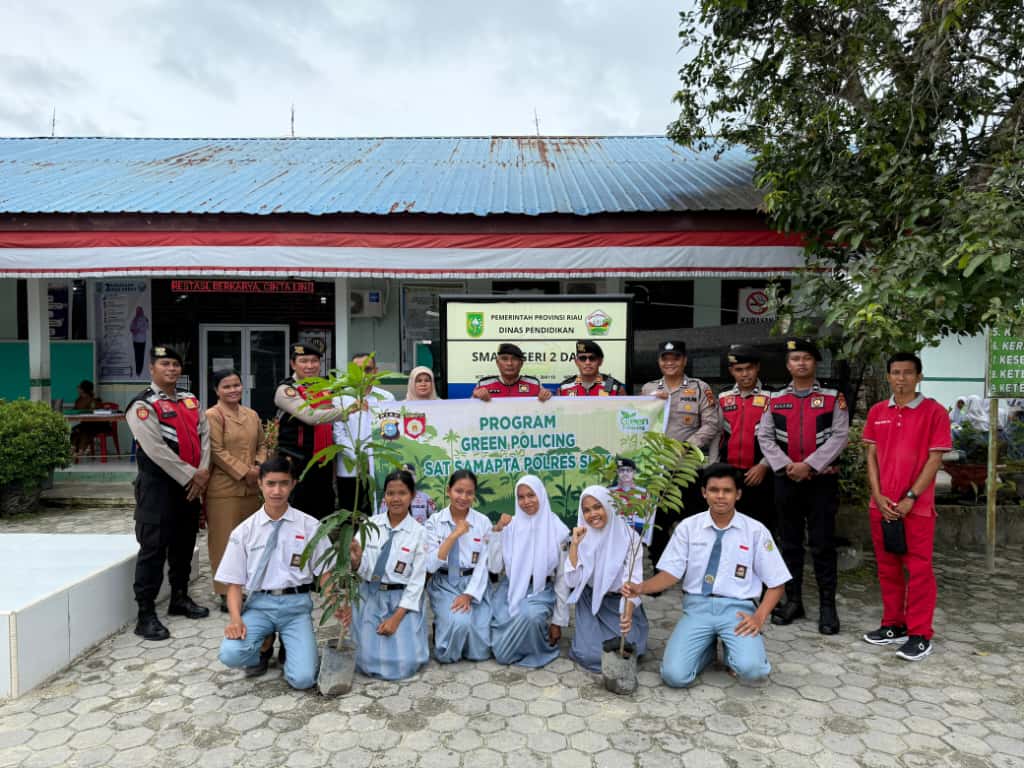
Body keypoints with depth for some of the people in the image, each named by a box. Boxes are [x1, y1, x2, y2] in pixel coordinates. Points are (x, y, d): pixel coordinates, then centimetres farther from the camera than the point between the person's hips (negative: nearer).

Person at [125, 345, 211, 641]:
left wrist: (203, 472, -6)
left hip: (190, 485, 7)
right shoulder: (143, 405, -10)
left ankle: (180, 599, 32)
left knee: (184, 544, 17)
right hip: (157, 486, -7)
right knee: (153, 549, -4)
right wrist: (190, 476, -15)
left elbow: (204, 436, 8)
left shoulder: (191, 400, 12)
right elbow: (156, 449, -18)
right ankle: (146, 615, 4)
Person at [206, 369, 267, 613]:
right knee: (224, 540, 0)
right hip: (223, 488, -6)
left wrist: (259, 466, -2)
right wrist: (244, 472, -15)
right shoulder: (212, 416, -7)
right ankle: (226, 594, 9)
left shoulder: (252, 415, 13)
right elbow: (217, 452, -13)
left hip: (251, 488, 6)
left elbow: (261, 445, 17)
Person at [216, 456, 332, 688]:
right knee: (230, 655, -26)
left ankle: (289, 647, 18)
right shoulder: (243, 531, 0)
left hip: (296, 604, -1)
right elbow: (234, 584, 2)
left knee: (303, 678, -17)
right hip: (259, 603, 1)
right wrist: (236, 618, -16)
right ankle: (264, 646, 10)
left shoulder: (310, 526, -2)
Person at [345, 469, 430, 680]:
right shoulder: (371, 524, -3)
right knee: (369, 663, -8)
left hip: (402, 601, -1)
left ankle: (401, 630, 20)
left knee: (403, 665, -10)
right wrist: (356, 559, -25)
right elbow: (364, 570, -2)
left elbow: (417, 580, -7)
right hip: (370, 598, 1)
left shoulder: (419, 533, -8)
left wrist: (396, 617, -13)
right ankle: (372, 631, 24)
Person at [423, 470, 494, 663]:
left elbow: (483, 564, -4)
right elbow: (430, 565, -11)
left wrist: (468, 594, -16)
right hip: (444, 584, -1)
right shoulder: (434, 522, -3)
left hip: (474, 584, 1)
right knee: (459, 622, -31)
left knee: (480, 651, -11)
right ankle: (442, 629, 5)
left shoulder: (483, 522, -2)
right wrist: (454, 535, -18)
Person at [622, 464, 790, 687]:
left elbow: (776, 584, 3)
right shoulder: (688, 527, 1)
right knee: (674, 675, -18)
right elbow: (671, 573, 0)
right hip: (697, 606, 1)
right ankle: (708, 648, 16)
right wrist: (641, 588, -18)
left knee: (751, 669, -29)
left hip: (737, 608, -1)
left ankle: (731, 650, 9)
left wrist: (759, 617, -12)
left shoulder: (755, 531, -1)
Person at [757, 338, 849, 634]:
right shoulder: (775, 399, 6)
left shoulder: (834, 398, -1)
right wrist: (785, 466, -10)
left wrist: (808, 465, -17)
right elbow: (764, 437, 2)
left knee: (822, 545, 1)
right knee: (790, 543, 11)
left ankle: (827, 606, 12)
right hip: (786, 480, 3)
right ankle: (793, 601, 22)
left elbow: (839, 436, -9)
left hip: (822, 481, -3)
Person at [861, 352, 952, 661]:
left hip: (917, 505, -4)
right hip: (881, 504, 4)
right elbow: (872, 455, 8)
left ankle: (920, 634, 11)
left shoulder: (934, 411, -4)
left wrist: (910, 498, -12)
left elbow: (934, 459, -7)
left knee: (919, 569, 1)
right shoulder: (877, 412, 8)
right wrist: (878, 495, -3)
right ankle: (893, 624, 25)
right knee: (887, 568, 12)